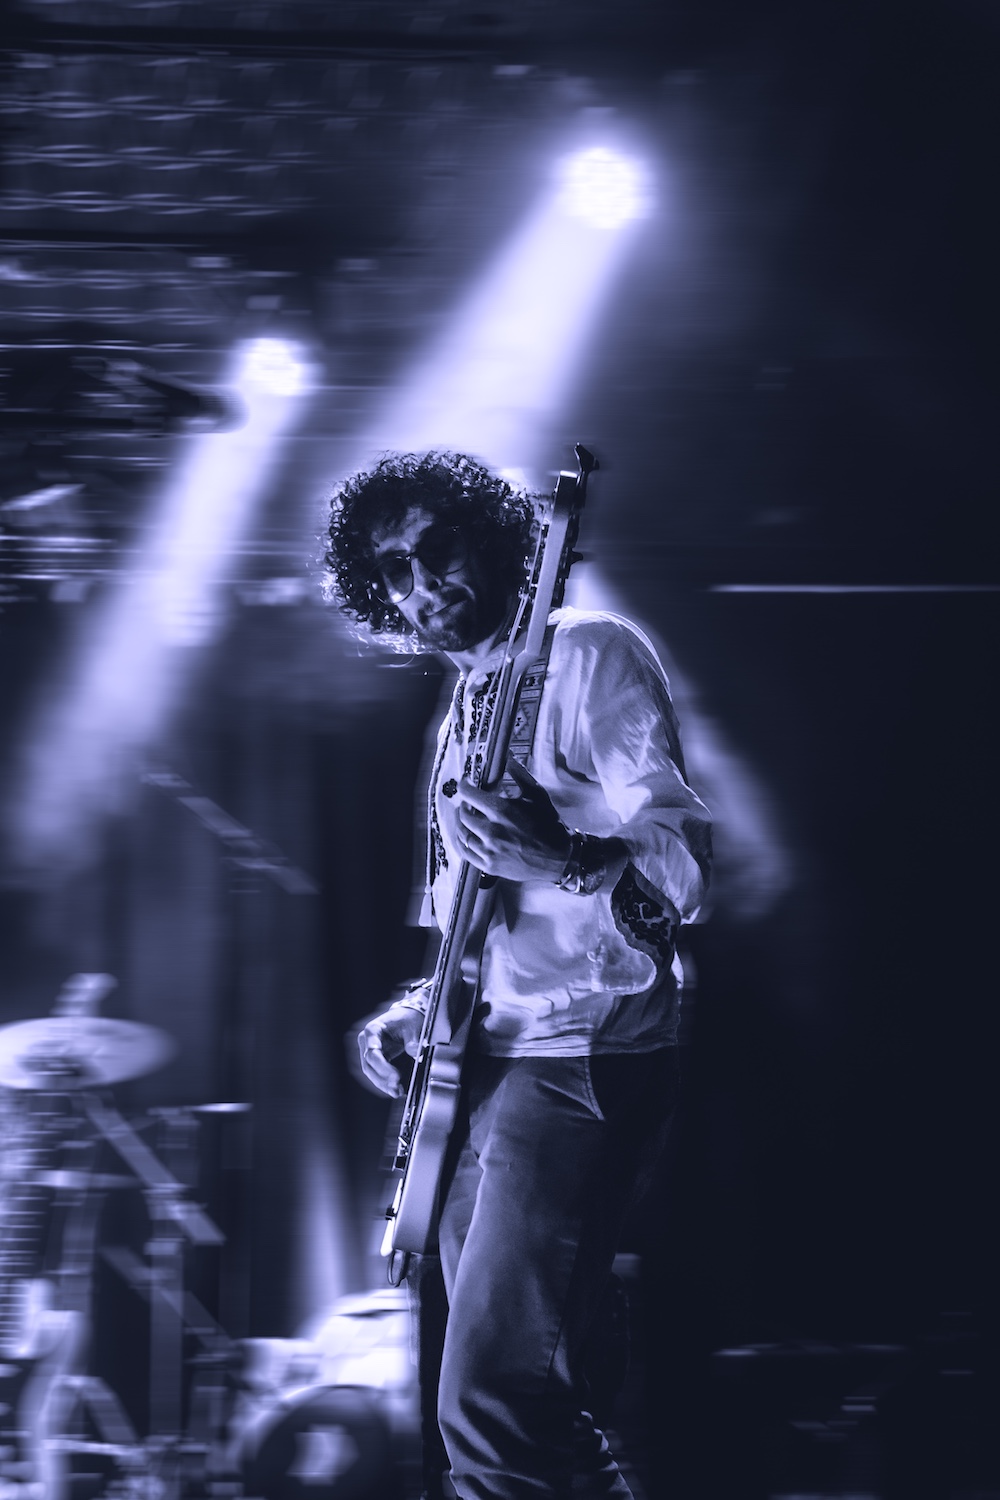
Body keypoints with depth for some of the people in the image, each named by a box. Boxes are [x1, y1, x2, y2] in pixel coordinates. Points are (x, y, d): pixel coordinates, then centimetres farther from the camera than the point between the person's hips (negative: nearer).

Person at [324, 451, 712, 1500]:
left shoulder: (586, 654, -6)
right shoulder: (463, 711, 19)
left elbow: (683, 857, -15)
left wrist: (558, 863, -33)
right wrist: (420, 1011, 10)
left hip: (578, 1054, -9)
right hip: (483, 1061, 9)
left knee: (492, 1402, -18)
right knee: (524, 1394, 10)